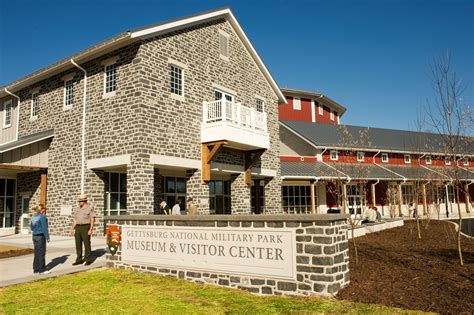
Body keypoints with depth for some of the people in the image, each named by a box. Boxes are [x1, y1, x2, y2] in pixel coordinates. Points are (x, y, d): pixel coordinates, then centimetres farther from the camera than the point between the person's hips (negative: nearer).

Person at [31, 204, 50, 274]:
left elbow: (31, 226, 18)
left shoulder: (33, 217, 9)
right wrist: (47, 237, -10)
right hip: (41, 236, -8)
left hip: (34, 236, 8)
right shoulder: (42, 217, -15)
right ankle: (42, 269, 3)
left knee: (36, 253, 13)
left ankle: (36, 269, 19)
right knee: (41, 253, -2)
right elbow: (45, 228, -15)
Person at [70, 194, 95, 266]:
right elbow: (75, 220, 16)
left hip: (86, 227, -6)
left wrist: (90, 230, -15)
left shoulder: (89, 208, -5)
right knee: (78, 244, 6)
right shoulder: (77, 209, 13)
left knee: (87, 244, -3)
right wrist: (72, 229, 8)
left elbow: (92, 220, -8)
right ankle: (79, 260, 14)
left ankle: (88, 260, 6)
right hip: (78, 228, 6)